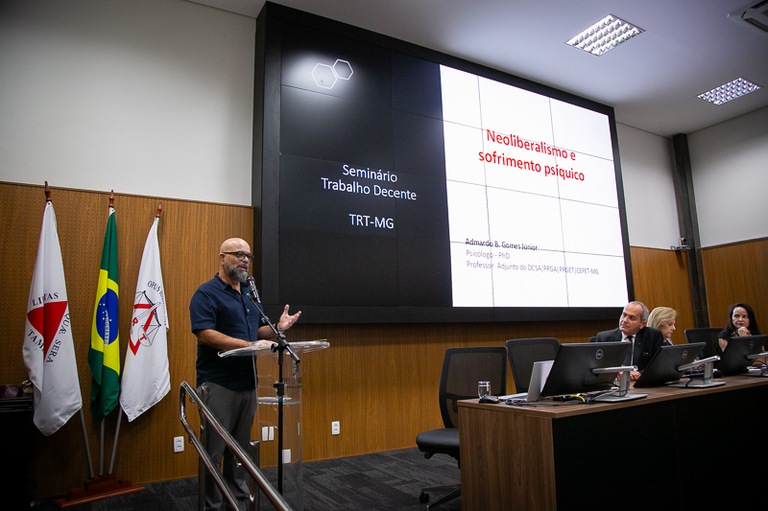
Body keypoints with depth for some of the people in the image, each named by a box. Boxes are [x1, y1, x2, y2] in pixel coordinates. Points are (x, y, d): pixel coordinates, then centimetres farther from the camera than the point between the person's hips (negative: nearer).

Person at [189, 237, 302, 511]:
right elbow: (205, 333, -20)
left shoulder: (250, 295, 15)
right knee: (215, 451, 2)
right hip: (217, 384, -7)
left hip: (247, 383, 7)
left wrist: (277, 327, 0)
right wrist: (251, 345, -25)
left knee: (241, 450, 16)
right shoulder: (207, 293, -8)